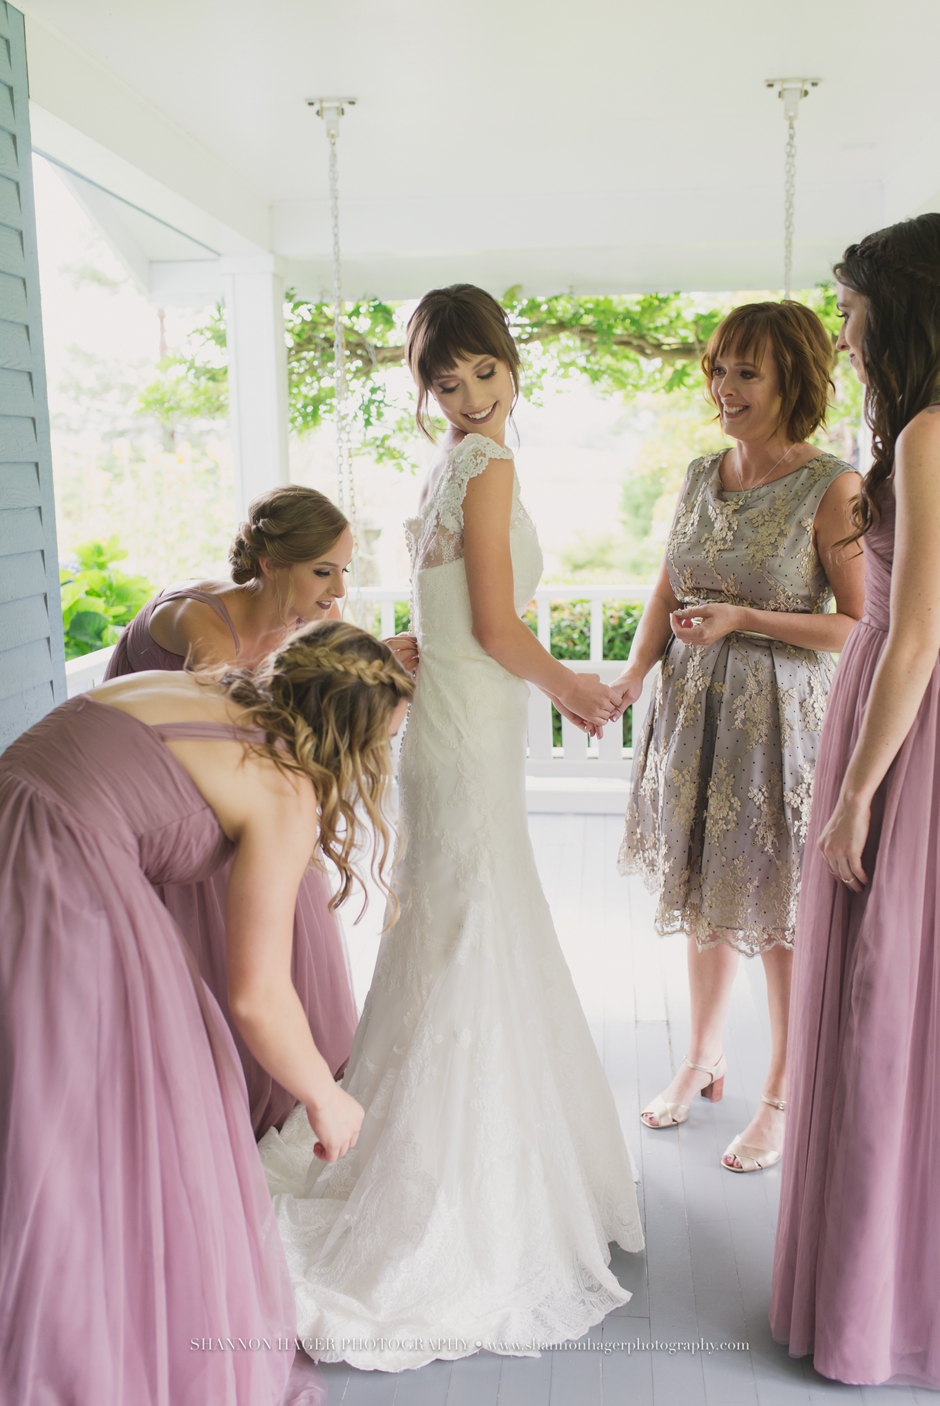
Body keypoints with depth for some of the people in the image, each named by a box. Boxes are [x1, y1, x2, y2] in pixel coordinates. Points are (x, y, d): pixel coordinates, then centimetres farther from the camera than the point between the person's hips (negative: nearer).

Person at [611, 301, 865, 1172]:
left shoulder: (831, 489, -12)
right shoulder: (701, 477, 6)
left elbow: (860, 627, -13)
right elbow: (667, 593, 10)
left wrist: (743, 619, -20)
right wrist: (635, 672, -6)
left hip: (782, 717, -5)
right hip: (694, 710, 6)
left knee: (781, 911, 6)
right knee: (701, 894, 16)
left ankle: (780, 1099, 25)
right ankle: (701, 1061, 36)